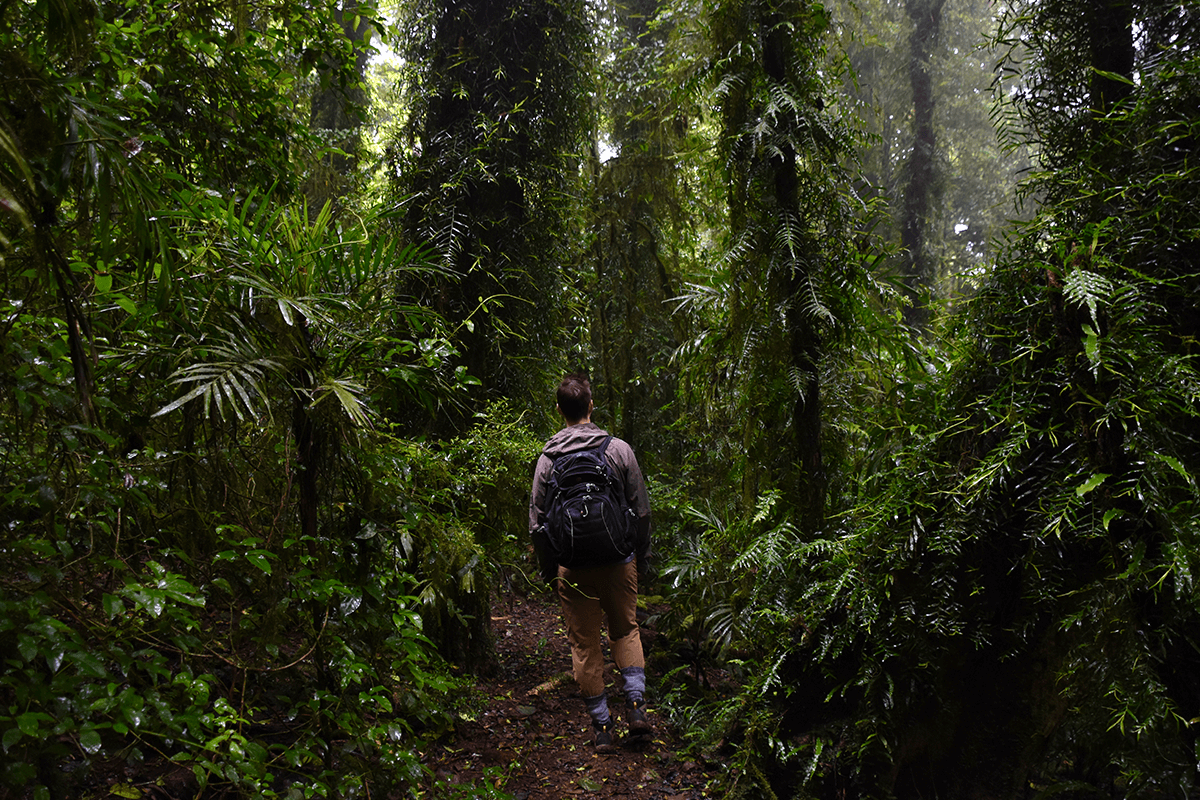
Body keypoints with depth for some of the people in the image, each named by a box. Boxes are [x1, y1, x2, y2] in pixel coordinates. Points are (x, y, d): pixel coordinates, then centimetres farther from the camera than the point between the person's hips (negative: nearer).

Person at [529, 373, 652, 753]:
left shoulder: (547, 458, -2)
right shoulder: (619, 450, -3)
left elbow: (537, 522, 1)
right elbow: (641, 511, 0)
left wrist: (548, 569, 11)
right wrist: (641, 557, 11)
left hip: (572, 567, 0)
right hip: (618, 561, 0)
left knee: (585, 644, 11)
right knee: (626, 630, 20)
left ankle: (601, 726, 16)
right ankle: (636, 704, 7)